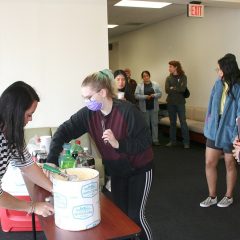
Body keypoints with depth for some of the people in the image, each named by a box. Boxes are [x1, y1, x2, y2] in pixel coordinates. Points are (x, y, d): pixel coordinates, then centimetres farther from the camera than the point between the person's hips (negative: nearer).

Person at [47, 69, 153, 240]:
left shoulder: (127, 111, -27)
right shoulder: (89, 113, -12)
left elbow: (145, 141, -23)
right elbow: (64, 131, -15)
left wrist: (118, 143, -36)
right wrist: (51, 160, -25)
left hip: (139, 169, -5)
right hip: (116, 170, 5)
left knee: (135, 216, -3)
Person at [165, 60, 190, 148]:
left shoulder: (183, 77, -2)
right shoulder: (168, 78, 5)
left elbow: (182, 89, -16)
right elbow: (167, 90, -8)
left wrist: (172, 88, -8)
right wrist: (177, 89, -12)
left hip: (180, 103, -3)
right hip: (170, 103, 3)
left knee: (183, 122, -3)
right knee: (172, 122, 10)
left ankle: (186, 142, 2)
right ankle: (173, 141, 19)